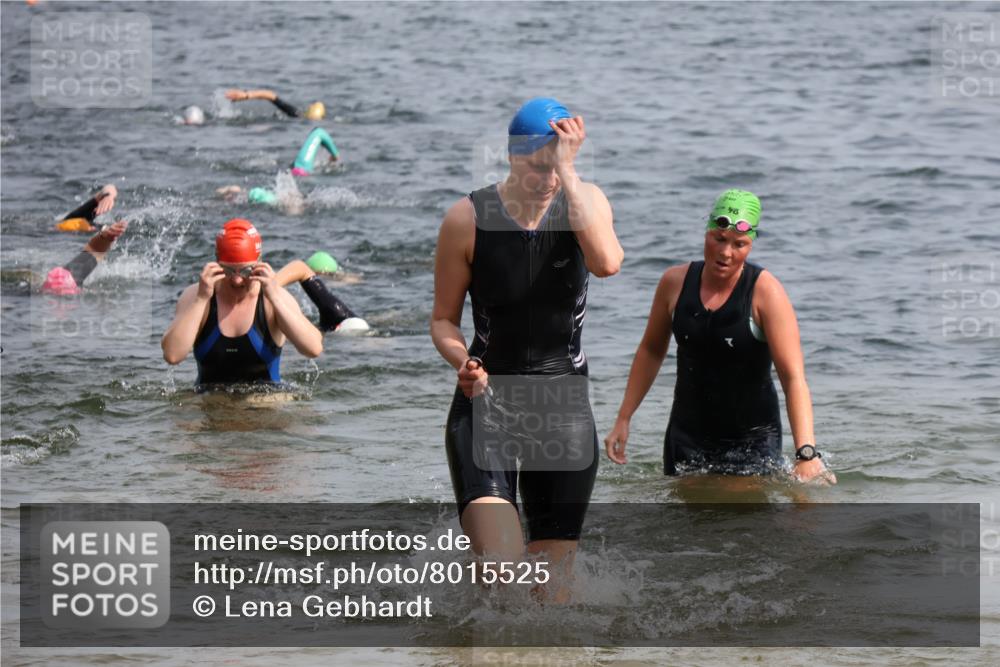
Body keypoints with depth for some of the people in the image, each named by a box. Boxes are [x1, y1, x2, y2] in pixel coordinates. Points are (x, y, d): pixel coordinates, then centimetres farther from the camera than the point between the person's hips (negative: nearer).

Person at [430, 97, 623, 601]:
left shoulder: (584, 202, -2)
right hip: (486, 399, -2)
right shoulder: (469, 219, -6)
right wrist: (463, 362, -18)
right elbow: (443, 318, 4)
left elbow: (607, 262, -25)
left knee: (554, 585, 7)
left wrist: (568, 173, -24)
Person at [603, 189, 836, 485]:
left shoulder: (765, 292, -14)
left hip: (752, 438, -4)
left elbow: (793, 377, -22)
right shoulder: (676, 282, -2)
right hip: (687, 436, 4)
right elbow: (651, 351, 15)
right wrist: (623, 420, 12)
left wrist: (806, 452, -33)